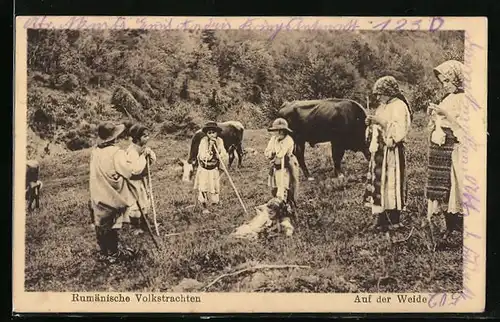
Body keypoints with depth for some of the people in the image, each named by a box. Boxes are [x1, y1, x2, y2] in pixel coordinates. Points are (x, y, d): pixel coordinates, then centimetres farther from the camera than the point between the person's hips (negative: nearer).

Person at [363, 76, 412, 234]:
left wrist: (381, 122, -21)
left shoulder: (399, 106, -9)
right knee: (377, 184, 6)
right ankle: (380, 218, 12)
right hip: (379, 151, 9)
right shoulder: (383, 107, 17)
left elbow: (400, 131, -21)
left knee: (390, 184, -7)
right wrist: (371, 124, 4)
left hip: (391, 152, -9)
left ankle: (394, 220, 0)